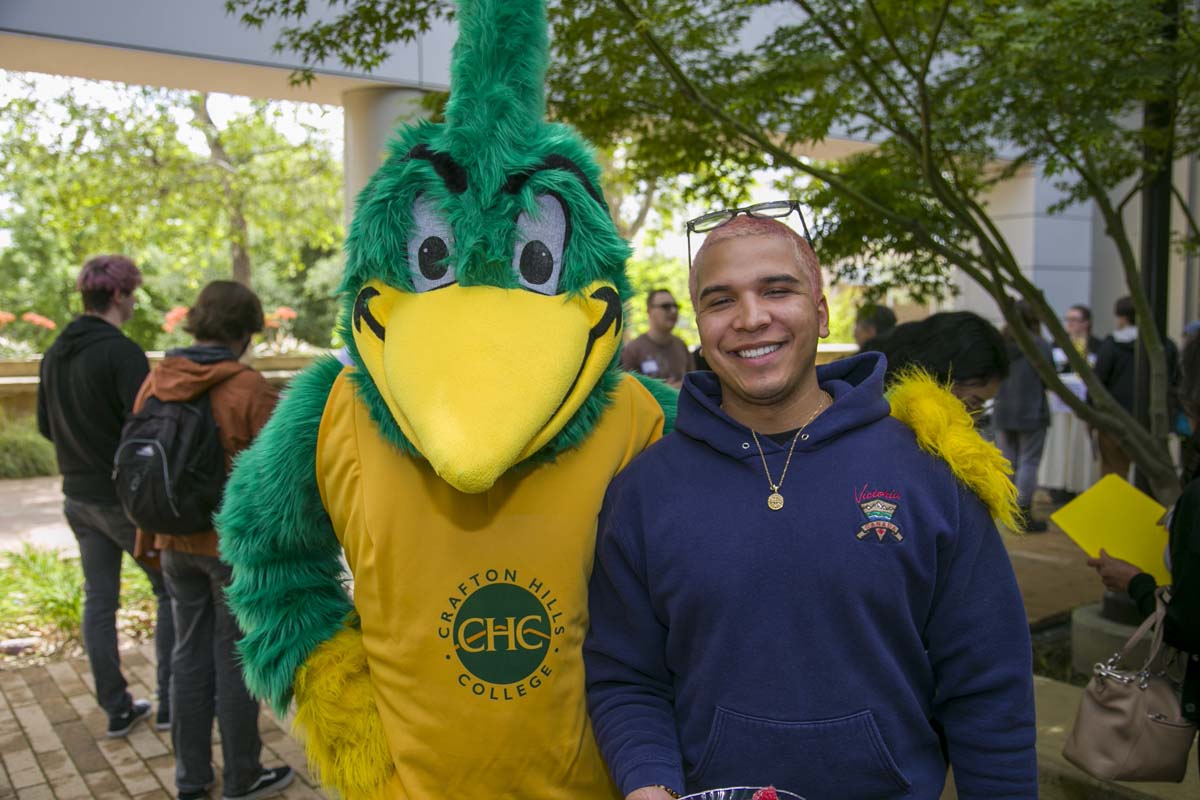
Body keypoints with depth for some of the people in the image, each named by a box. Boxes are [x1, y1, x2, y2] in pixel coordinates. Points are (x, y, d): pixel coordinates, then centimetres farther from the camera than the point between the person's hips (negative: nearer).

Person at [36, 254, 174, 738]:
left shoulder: (55, 353, 6)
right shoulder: (122, 351, -19)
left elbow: (45, 426, 14)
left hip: (79, 496, 7)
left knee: (99, 598, 12)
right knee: (170, 591, 7)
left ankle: (117, 709, 21)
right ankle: (171, 703, 12)